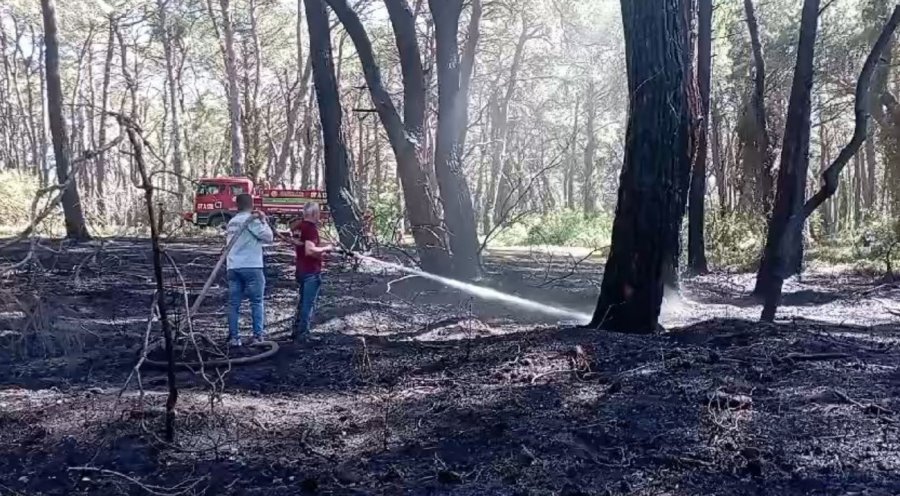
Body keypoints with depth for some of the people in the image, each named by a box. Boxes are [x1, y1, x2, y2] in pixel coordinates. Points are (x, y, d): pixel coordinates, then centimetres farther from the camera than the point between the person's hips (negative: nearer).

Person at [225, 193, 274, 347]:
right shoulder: (252, 220, -7)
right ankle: (258, 335, -1)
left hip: (233, 267, 6)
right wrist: (264, 221, 6)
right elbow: (268, 237, -8)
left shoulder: (232, 222, 15)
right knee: (256, 302, 1)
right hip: (251, 267, -6)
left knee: (234, 303, 5)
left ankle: (234, 337, 4)